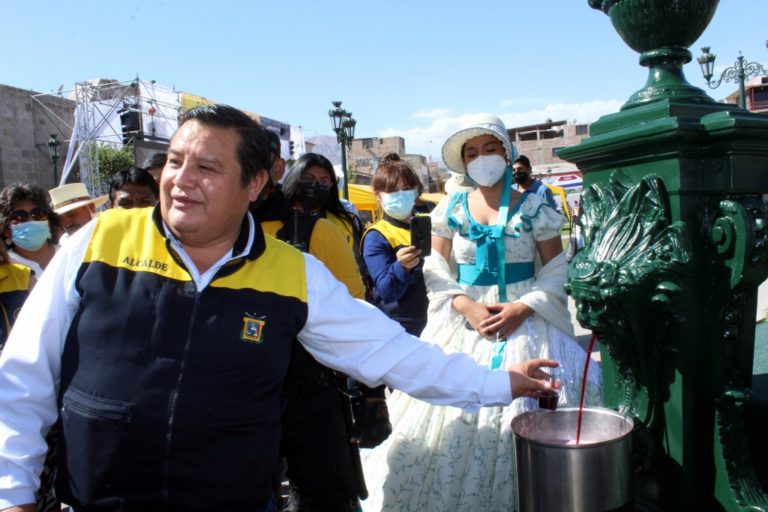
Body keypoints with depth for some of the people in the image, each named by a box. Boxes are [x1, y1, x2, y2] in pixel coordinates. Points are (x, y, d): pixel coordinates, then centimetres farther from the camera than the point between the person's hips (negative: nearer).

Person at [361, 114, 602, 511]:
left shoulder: (533, 207, 0)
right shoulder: (451, 209, 4)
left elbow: (557, 270, 1)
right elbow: (436, 271, 5)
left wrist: (525, 307, -14)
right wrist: (465, 305, -11)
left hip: (524, 321, -1)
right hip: (464, 323, 2)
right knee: (453, 413, 3)